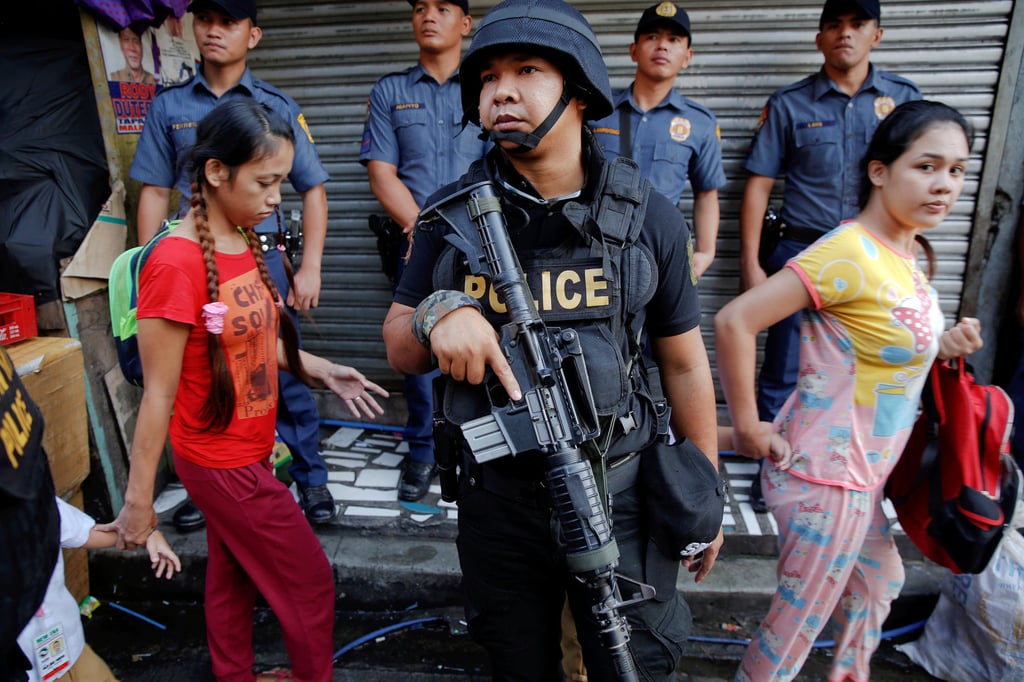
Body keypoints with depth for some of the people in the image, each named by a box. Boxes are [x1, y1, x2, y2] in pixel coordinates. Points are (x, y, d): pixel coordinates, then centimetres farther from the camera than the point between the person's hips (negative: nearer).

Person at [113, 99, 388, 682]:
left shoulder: (245, 242, 0)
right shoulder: (176, 263, -24)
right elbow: (159, 394, -20)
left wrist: (321, 370, -1)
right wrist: (138, 500, -13)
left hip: (250, 452, 7)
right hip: (221, 462, -7)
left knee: (232, 575, 24)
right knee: (311, 582, 9)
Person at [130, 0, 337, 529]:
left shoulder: (277, 107, 5)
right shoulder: (168, 107, 10)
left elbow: (313, 189, 3)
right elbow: (154, 192, 10)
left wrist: (309, 268, -5)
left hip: (263, 258, -2)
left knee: (285, 375, 0)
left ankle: (310, 479, 17)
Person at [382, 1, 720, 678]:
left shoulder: (649, 216, -6)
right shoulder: (453, 213, -4)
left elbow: (686, 367, 1)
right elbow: (399, 348, 0)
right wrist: (437, 315, -24)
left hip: (619, 494, -1)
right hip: (497, 497, 2)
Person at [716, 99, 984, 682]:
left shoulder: (908, 252, 6)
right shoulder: (850, 252, -24)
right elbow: (734, 321, -31)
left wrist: (939, 347, -2)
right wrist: (747, 427, -24)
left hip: (862, 471, 10)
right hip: (827, 476, -10)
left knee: (880, 582, 30)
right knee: (800, 620, 7)